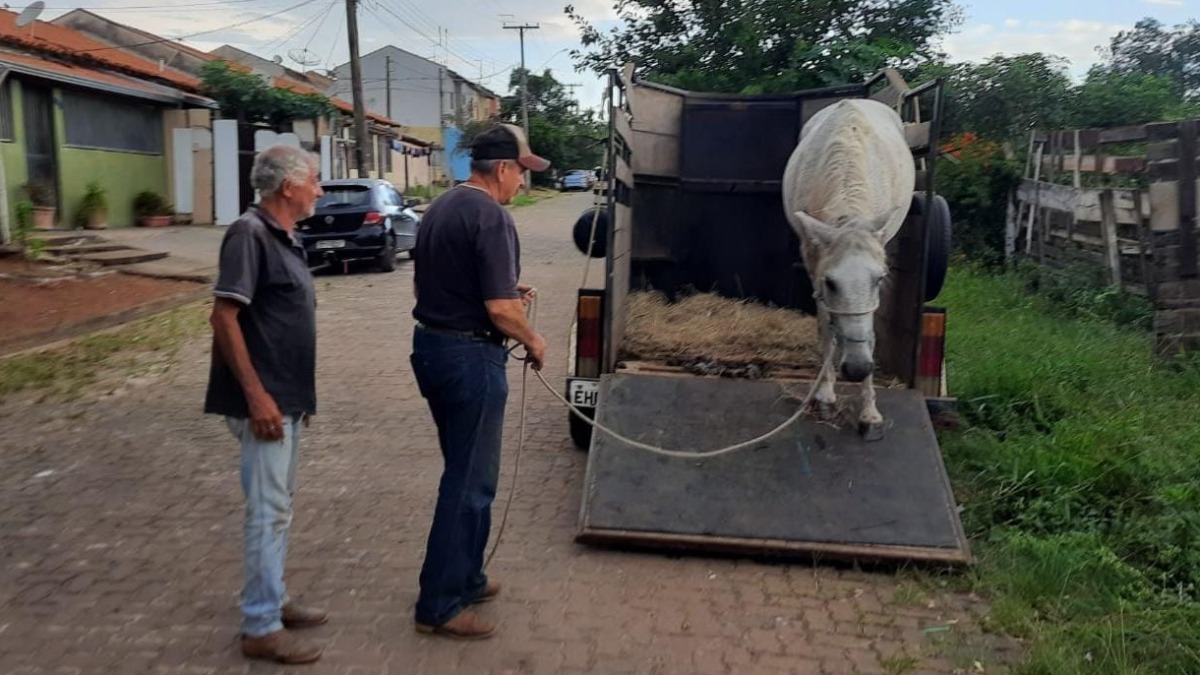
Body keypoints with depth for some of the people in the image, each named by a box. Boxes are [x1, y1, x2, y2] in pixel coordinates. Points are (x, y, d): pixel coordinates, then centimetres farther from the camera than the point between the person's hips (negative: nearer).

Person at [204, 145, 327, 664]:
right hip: (265, 400, -9)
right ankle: (261, 628, 8)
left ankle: (273, 602, 30)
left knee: (277, 506, 17)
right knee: (268, 511, -3)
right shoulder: (250, 234, -15)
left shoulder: (283, 237, 12)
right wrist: (256, 395, -23)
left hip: (287, 397, 9)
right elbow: (224, 317, -21)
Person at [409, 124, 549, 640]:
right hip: (470, 356, -10)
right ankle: (439, 606, 9)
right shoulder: (490, 216, -18)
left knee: (463, 471, 20)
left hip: (431, 345, 10)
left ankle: (464, 578, 32)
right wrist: (533, 341, -4)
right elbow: (500, 309, -23)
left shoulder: (440, 208, 11)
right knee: (470, 481, 1)